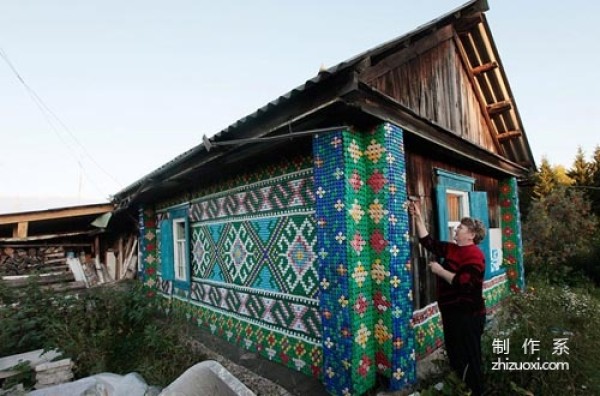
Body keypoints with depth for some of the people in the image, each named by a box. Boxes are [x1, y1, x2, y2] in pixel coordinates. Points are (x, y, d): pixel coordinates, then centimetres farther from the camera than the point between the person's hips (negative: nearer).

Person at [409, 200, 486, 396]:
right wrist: (418, 217, 7)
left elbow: (464, 283, -29)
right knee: (455, 356, 22)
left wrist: (440, 271, -19)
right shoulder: (451, 249, 7)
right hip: (452, 313, 9)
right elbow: (428, 241, 11)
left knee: (468, 359, 4)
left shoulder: (475, 255, -18)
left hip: (468, 315, -9)